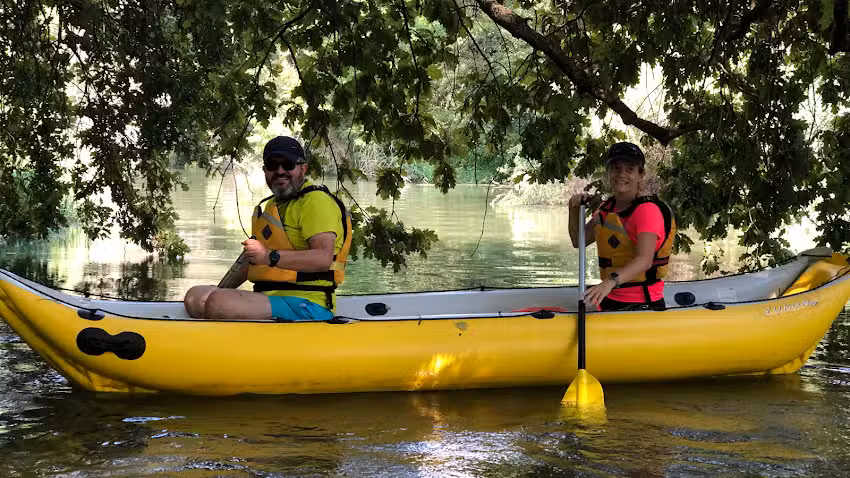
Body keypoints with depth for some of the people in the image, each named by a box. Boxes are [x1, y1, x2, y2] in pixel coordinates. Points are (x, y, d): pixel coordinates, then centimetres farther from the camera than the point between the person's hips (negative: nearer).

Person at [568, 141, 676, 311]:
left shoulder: (647, 210, -14)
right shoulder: (606, 208, 9)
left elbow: (645, 260, -29)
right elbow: (578, 241, 20)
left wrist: (611, 281, -44)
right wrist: (574, 209, 3)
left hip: (642, 304, -6)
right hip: (608, 301, 6)